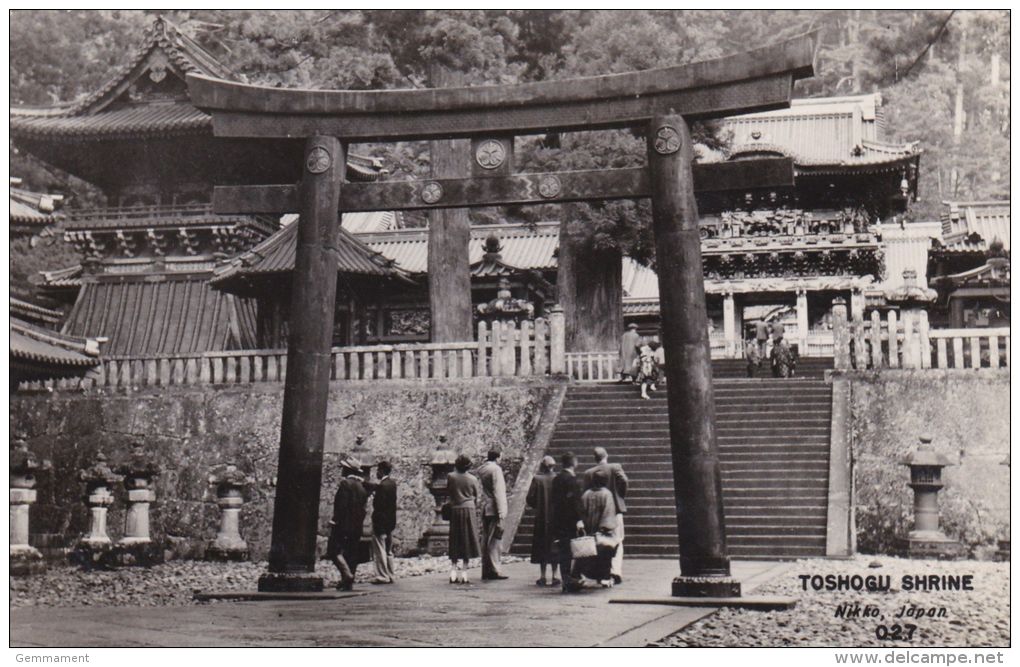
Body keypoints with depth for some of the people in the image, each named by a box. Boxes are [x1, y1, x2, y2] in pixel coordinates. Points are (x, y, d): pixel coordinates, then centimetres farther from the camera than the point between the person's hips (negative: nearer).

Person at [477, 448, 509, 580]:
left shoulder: (481, 470, 13)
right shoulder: (496, 469, -12)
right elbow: (498, 492, -15)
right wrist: (501, 513, -16)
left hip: (484, 510, 8)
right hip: (493, 510, -8)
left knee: (486, 540, 11)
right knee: (495, 540, -7)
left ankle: (486, 570, 14)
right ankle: (493, 571, -9)